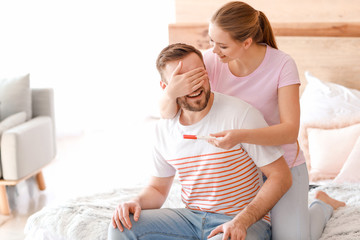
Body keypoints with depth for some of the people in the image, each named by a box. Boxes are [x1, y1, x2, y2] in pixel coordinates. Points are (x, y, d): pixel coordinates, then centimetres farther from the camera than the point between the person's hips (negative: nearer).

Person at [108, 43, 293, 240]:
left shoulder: (240, 114, -13)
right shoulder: (164, 129, 4)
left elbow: (281, 176, -13)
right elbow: (158, 188, 17)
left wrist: (241, 222, -24)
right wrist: (136, 202, -8)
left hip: (246, 220, -5)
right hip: (191, 217, 5)